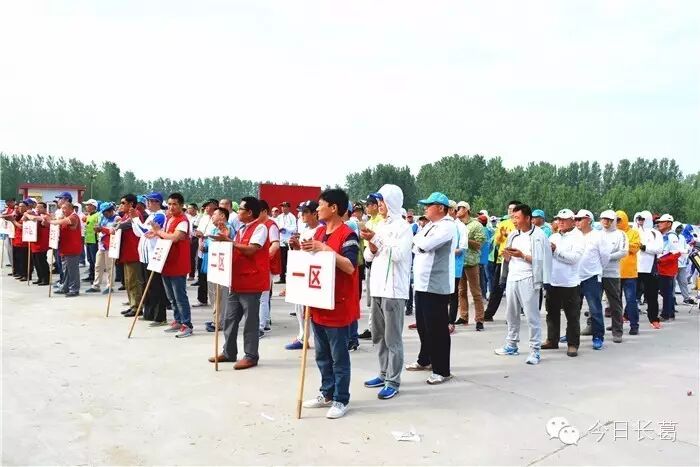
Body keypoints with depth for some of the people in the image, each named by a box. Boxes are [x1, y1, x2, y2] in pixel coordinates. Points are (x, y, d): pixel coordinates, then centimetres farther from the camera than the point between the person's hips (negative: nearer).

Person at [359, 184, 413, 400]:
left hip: (394, 290, -8)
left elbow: (398, 254, -19)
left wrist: (376, 239, -18)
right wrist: (371, 244, -6)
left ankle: (393, 382, 7)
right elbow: (368, 257, 14)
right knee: (378, 336, 16)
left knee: (392, 338, -2)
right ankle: (384, 374, 28)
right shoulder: (379, 226, 15)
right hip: (377, 288, 8)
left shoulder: (403, 226, -7)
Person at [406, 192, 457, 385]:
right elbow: (418, 247, 13)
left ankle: (442, 370, 7)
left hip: (436, 285, -9)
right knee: (423, 325, 19)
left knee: (437, 328, -3)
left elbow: (425, 244, -25)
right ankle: (425, 360, 35)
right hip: (422, 283, 9)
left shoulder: (447, 226, -13)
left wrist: (416, 239, -6)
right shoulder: (429, 225, 16)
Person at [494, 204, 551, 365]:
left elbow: (541, 260, -11)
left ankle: (535, 350, 5)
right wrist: (506, 255, -4)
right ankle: (511, 345, 25)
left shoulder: (539, 236, -7)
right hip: (512, 278, 7)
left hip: (528, 279, -6)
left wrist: (523, 256, -19)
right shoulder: (513, 235, 12)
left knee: (532, 315, -3)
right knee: (511, 314, 13)